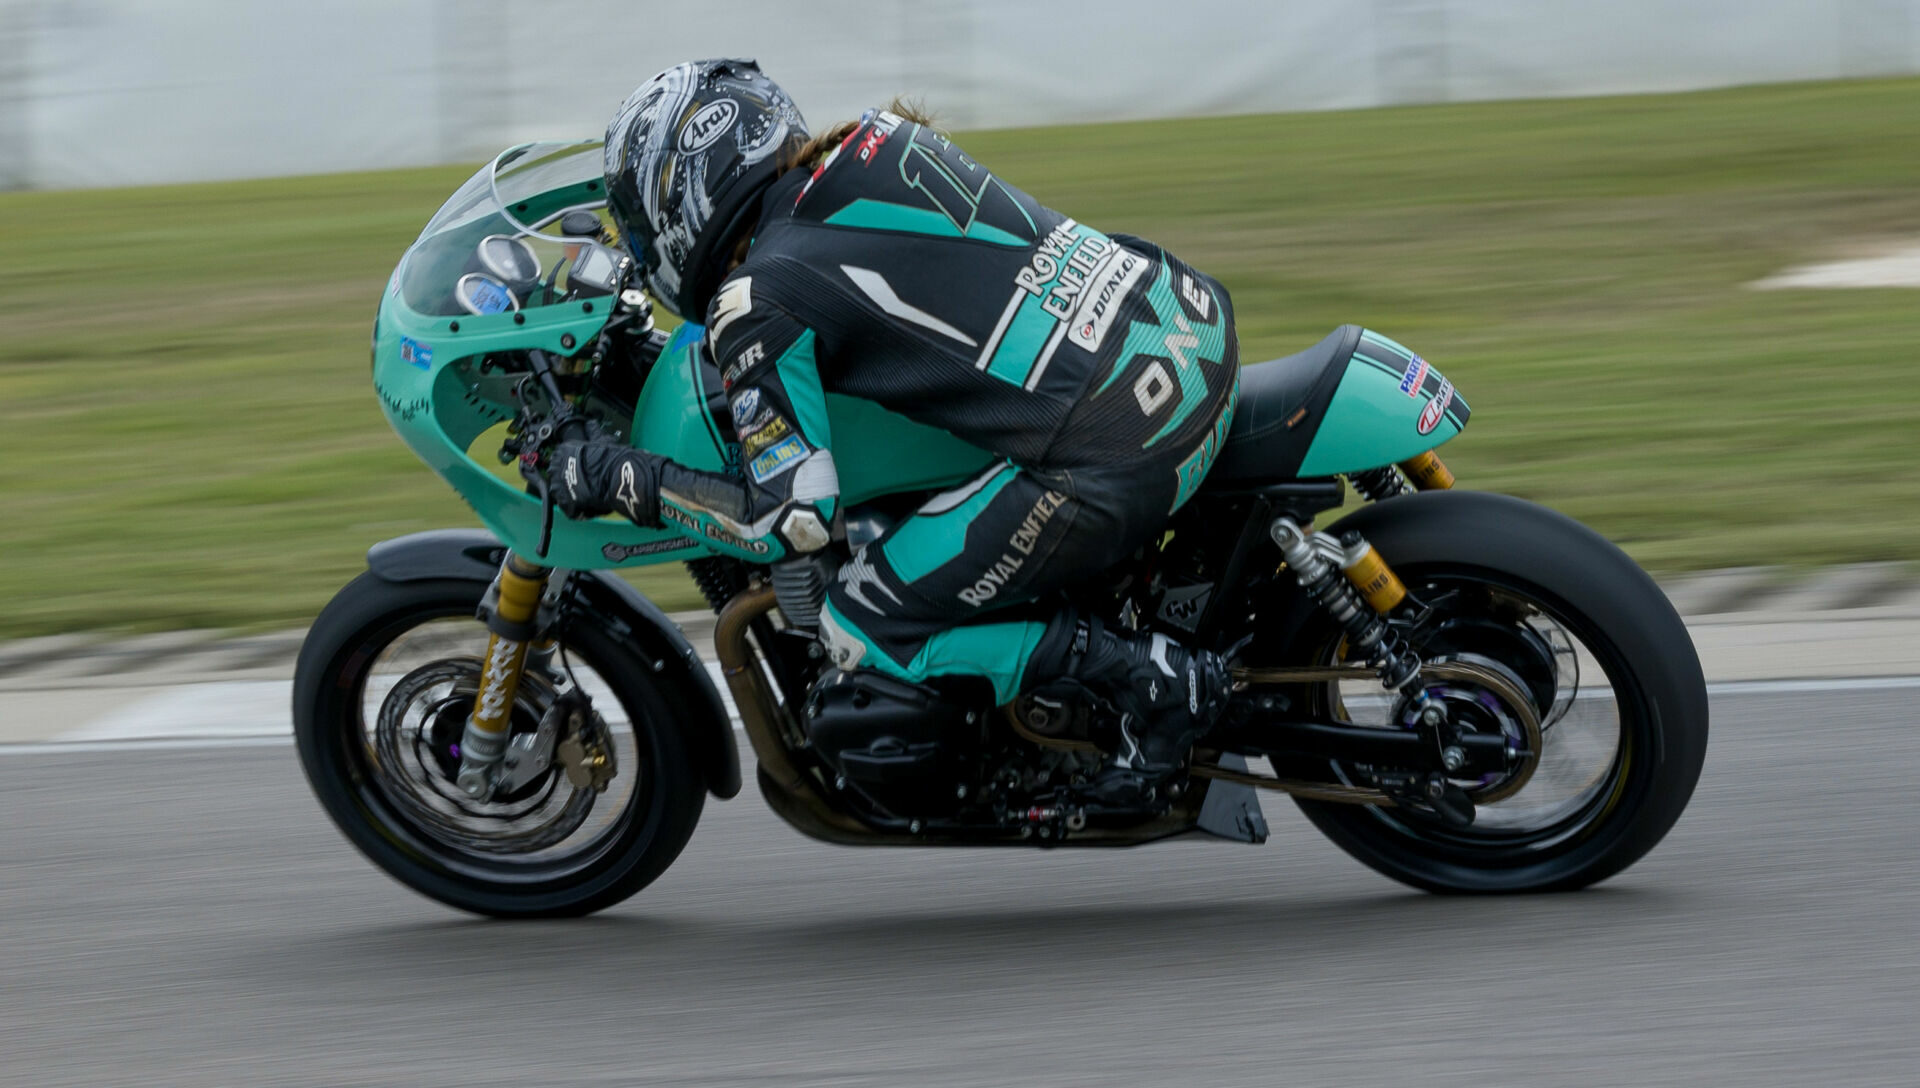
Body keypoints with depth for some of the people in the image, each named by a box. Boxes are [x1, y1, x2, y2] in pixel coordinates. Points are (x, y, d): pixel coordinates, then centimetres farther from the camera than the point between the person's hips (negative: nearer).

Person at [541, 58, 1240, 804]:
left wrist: (620, 478, 4)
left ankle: (1149, 677, -1)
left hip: (1110, 456, -8)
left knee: (860, 634, 6)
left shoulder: (755, 302, -4)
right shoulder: (879, 139, 17)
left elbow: (794, 516, -7)